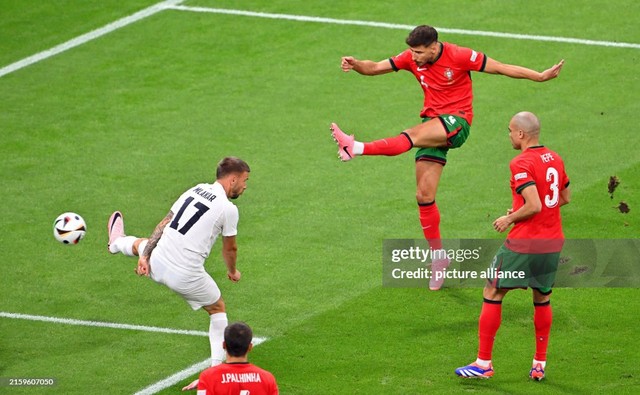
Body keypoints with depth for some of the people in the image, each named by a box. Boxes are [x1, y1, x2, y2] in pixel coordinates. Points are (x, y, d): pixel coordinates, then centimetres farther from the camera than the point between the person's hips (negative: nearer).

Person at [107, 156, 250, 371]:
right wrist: (232, 272, 25)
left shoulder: (196, 190, 7)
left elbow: (164, 224, 9)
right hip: (186, 277, -5)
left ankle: (116, 243, 76)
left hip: (157, 265, 5)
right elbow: (230, 248, 4)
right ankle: (218, 365, 17)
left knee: (142, 244, 41)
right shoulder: (228, 209, -10)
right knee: (218, 309, 21)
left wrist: (144, 256, 13)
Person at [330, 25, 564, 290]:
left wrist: (540, 77, -9)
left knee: (413, 136, -34)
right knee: (424, 195, 1)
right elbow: (375, 68, -2)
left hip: (456, 123, -6)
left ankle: (357, 149, -47)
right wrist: (356, 65, -23)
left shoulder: (459, 56, -12)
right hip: (433, 125, 6)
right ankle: (438, 255, 11)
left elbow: (502, 68, -7)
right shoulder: (412, 59, 1)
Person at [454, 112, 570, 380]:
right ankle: (539, 365, 20)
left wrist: (510, 219, -7)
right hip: (552, 242, 7)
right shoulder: (554, 159, 8)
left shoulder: (521, 164, -16)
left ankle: (484, 363, 5)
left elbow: (534, 206, -24)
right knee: (542, 298, 19)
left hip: (523, 244, -7)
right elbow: (565, 197, 20)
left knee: (492, 295, 4)